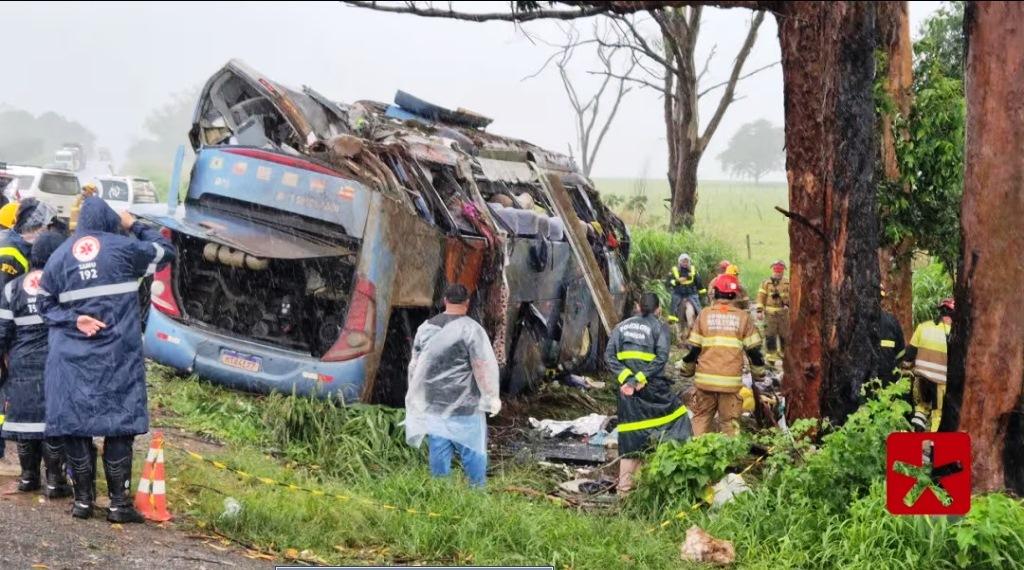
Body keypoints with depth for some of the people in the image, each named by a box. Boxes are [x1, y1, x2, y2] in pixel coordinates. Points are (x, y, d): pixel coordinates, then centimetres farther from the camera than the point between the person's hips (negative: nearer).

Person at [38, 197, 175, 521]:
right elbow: (166, 251, 12)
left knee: (75, 424, 6)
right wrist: (135, 226, 20)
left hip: (72, 355, 2)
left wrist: (73, 319, -1)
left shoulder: (60, 256, 7)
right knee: (119, 426, 0)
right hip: (117, 355, -2)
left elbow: (45, 303, 8)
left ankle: (83, 500, 7)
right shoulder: (124, 248, -1)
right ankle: (119, 503, -2)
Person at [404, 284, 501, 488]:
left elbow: (414, 365, 13)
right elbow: (482, 366, -11)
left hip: (433, 404, 5)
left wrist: (417, 398, 23)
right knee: (472, 450, 3)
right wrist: (492, 396, -2)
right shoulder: (471, 329, -10)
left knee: (438, 450, 9)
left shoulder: (426, 327, 7)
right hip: (464, 405, -5)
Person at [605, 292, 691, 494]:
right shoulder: (660, 328, 1)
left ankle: (625, 484, 7)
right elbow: (661, 358, -13)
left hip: (627, 386, 4)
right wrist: (640, 378, -14)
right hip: (653, 388, -4)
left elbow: (609, 355, 3)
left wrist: (625, 377, -6)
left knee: (630, 435, 7)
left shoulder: (622, 326, 14)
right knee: (677, 414, 15)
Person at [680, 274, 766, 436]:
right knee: (729, 422, 6)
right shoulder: (743, 317, 1)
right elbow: (753, 349, 5)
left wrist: (687, 370, 19)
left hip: (705, 379, 1)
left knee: (701, 418, 12)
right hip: (731, 380, 0)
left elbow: (693, 348, 4)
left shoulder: (704, 315, 2)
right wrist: (759, 373, 18)